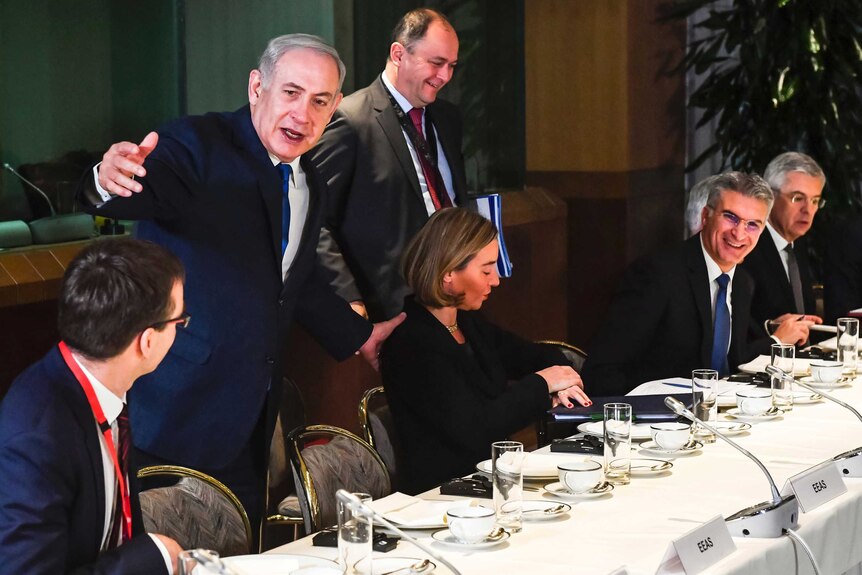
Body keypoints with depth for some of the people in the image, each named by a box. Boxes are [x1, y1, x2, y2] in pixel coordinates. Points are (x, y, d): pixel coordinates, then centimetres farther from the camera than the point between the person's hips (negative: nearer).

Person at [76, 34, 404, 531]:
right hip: (178, 411, -7)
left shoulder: (311, 187, 13)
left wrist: (358, 336, 35)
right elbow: (146, 191, -32)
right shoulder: (199, 147, -12)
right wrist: (111, 181, -55)